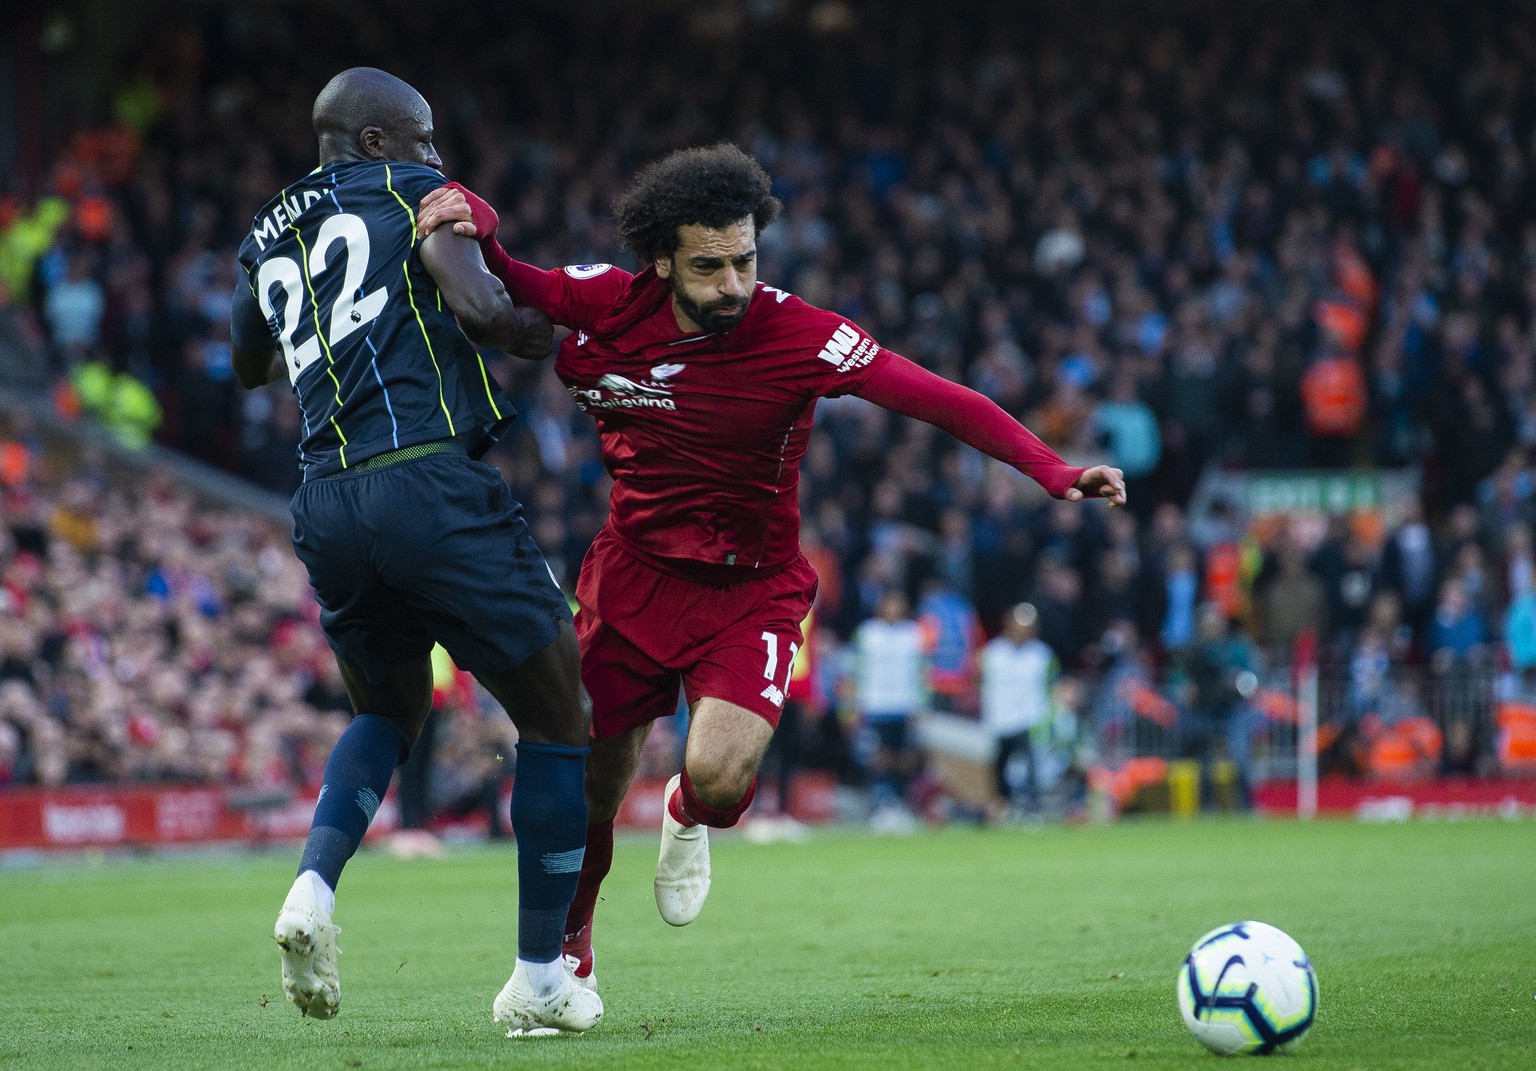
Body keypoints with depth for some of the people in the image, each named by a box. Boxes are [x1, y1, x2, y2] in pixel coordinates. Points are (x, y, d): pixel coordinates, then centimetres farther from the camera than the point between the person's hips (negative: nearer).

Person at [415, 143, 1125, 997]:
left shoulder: (798, 336, -19)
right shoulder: (610, 306, -11)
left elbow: (937, 399, -24)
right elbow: (498, 279, 1)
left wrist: (1053, 471, -35)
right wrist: (473, 219, -23)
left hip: (751, 591, -2)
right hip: (634, 575, 2)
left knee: (719, 779, -25)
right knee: (585, 795, 5)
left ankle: (690, 818, 16)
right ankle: (567, 956, 36)